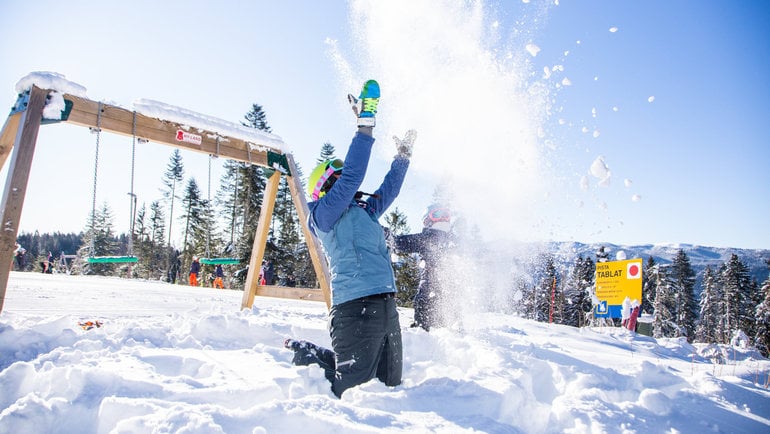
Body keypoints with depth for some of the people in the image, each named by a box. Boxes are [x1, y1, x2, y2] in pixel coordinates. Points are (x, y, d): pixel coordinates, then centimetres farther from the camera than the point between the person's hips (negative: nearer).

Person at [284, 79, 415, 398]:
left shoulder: (363, 212, 23)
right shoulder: (325, 213, -2)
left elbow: (389, 190, 34)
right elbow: (352, 175, -13)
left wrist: (403, 156, 36)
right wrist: (365, 125, -13)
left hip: (385, 304, 9)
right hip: (357, 306, -9)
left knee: (390, 382, 15)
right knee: (349, 385, -4)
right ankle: (303, 351, 21)